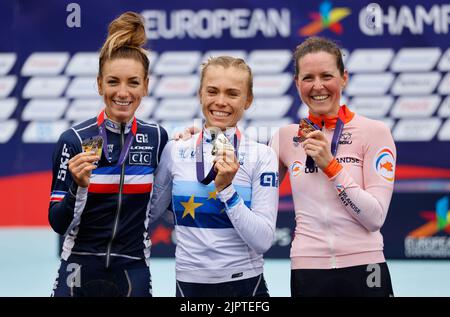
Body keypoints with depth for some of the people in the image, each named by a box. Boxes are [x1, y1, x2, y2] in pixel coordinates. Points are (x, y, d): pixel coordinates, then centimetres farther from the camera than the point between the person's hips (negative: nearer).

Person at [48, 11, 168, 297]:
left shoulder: (156, 137, -1)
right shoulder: (75, 140, -10)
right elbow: (59, 223, -9)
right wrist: (78, 187, -26)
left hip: (133, 275, 2)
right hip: (81, 273, -2)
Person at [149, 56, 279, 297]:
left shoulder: (262, 156, -6)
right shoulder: (175, 151, 0)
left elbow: (263, 241, -12)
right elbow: (148, 213, 5)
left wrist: (226, 189, -21)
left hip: (244, 284, -2)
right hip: (189, 284, 2)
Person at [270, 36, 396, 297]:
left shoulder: (375, 132, -4)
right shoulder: (286, 137, 4)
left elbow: (375, 217, -10)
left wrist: (330, 166, -16)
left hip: (363, 270, -2)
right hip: (307, 273, 2)